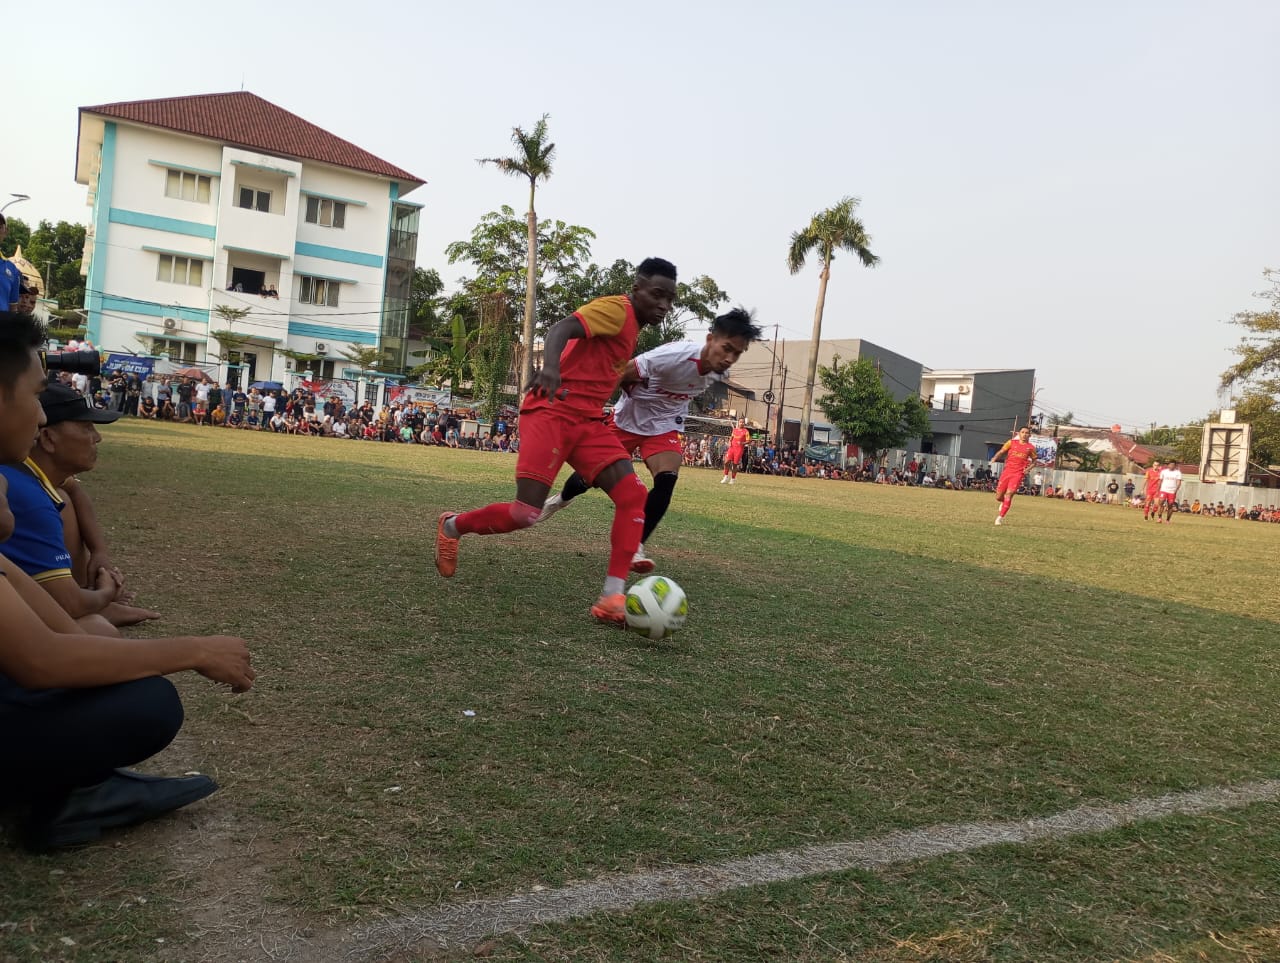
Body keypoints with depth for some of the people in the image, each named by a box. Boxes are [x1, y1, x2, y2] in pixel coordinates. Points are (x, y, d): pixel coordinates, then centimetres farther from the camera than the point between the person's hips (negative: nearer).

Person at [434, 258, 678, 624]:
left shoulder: (633, 328, 20)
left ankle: (612, 598, -12)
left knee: (633, 494, -12)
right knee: (526, 513, -14)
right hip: (552, 412, -9)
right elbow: (562, 328, -25)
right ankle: (451, 526, 16)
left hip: (587, 421, 9)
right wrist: (550, 365, -43)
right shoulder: (616, 308, -8)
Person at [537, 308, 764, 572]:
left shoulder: (719, 371, -15)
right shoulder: (675, 354, -37)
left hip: (664, 426, 4)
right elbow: (624, 375, -26)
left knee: (667, 481, -21)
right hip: (627, 419, -3)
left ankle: (637, 546, -8)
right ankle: (561, 499, 45)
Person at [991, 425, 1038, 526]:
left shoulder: (1031, 447, 6)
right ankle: (1004, 502, 40)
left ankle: (1000, 517, -11)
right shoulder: (1011, 442, 6)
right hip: (1007, 471, 2)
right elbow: (1001, 452, 5)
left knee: (1009, 494, -19)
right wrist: (995, 458, -16)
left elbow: (1034, 462, 17)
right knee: (998, 497, 2)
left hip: (1018, 473, -2)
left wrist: (1028, 468, -2)